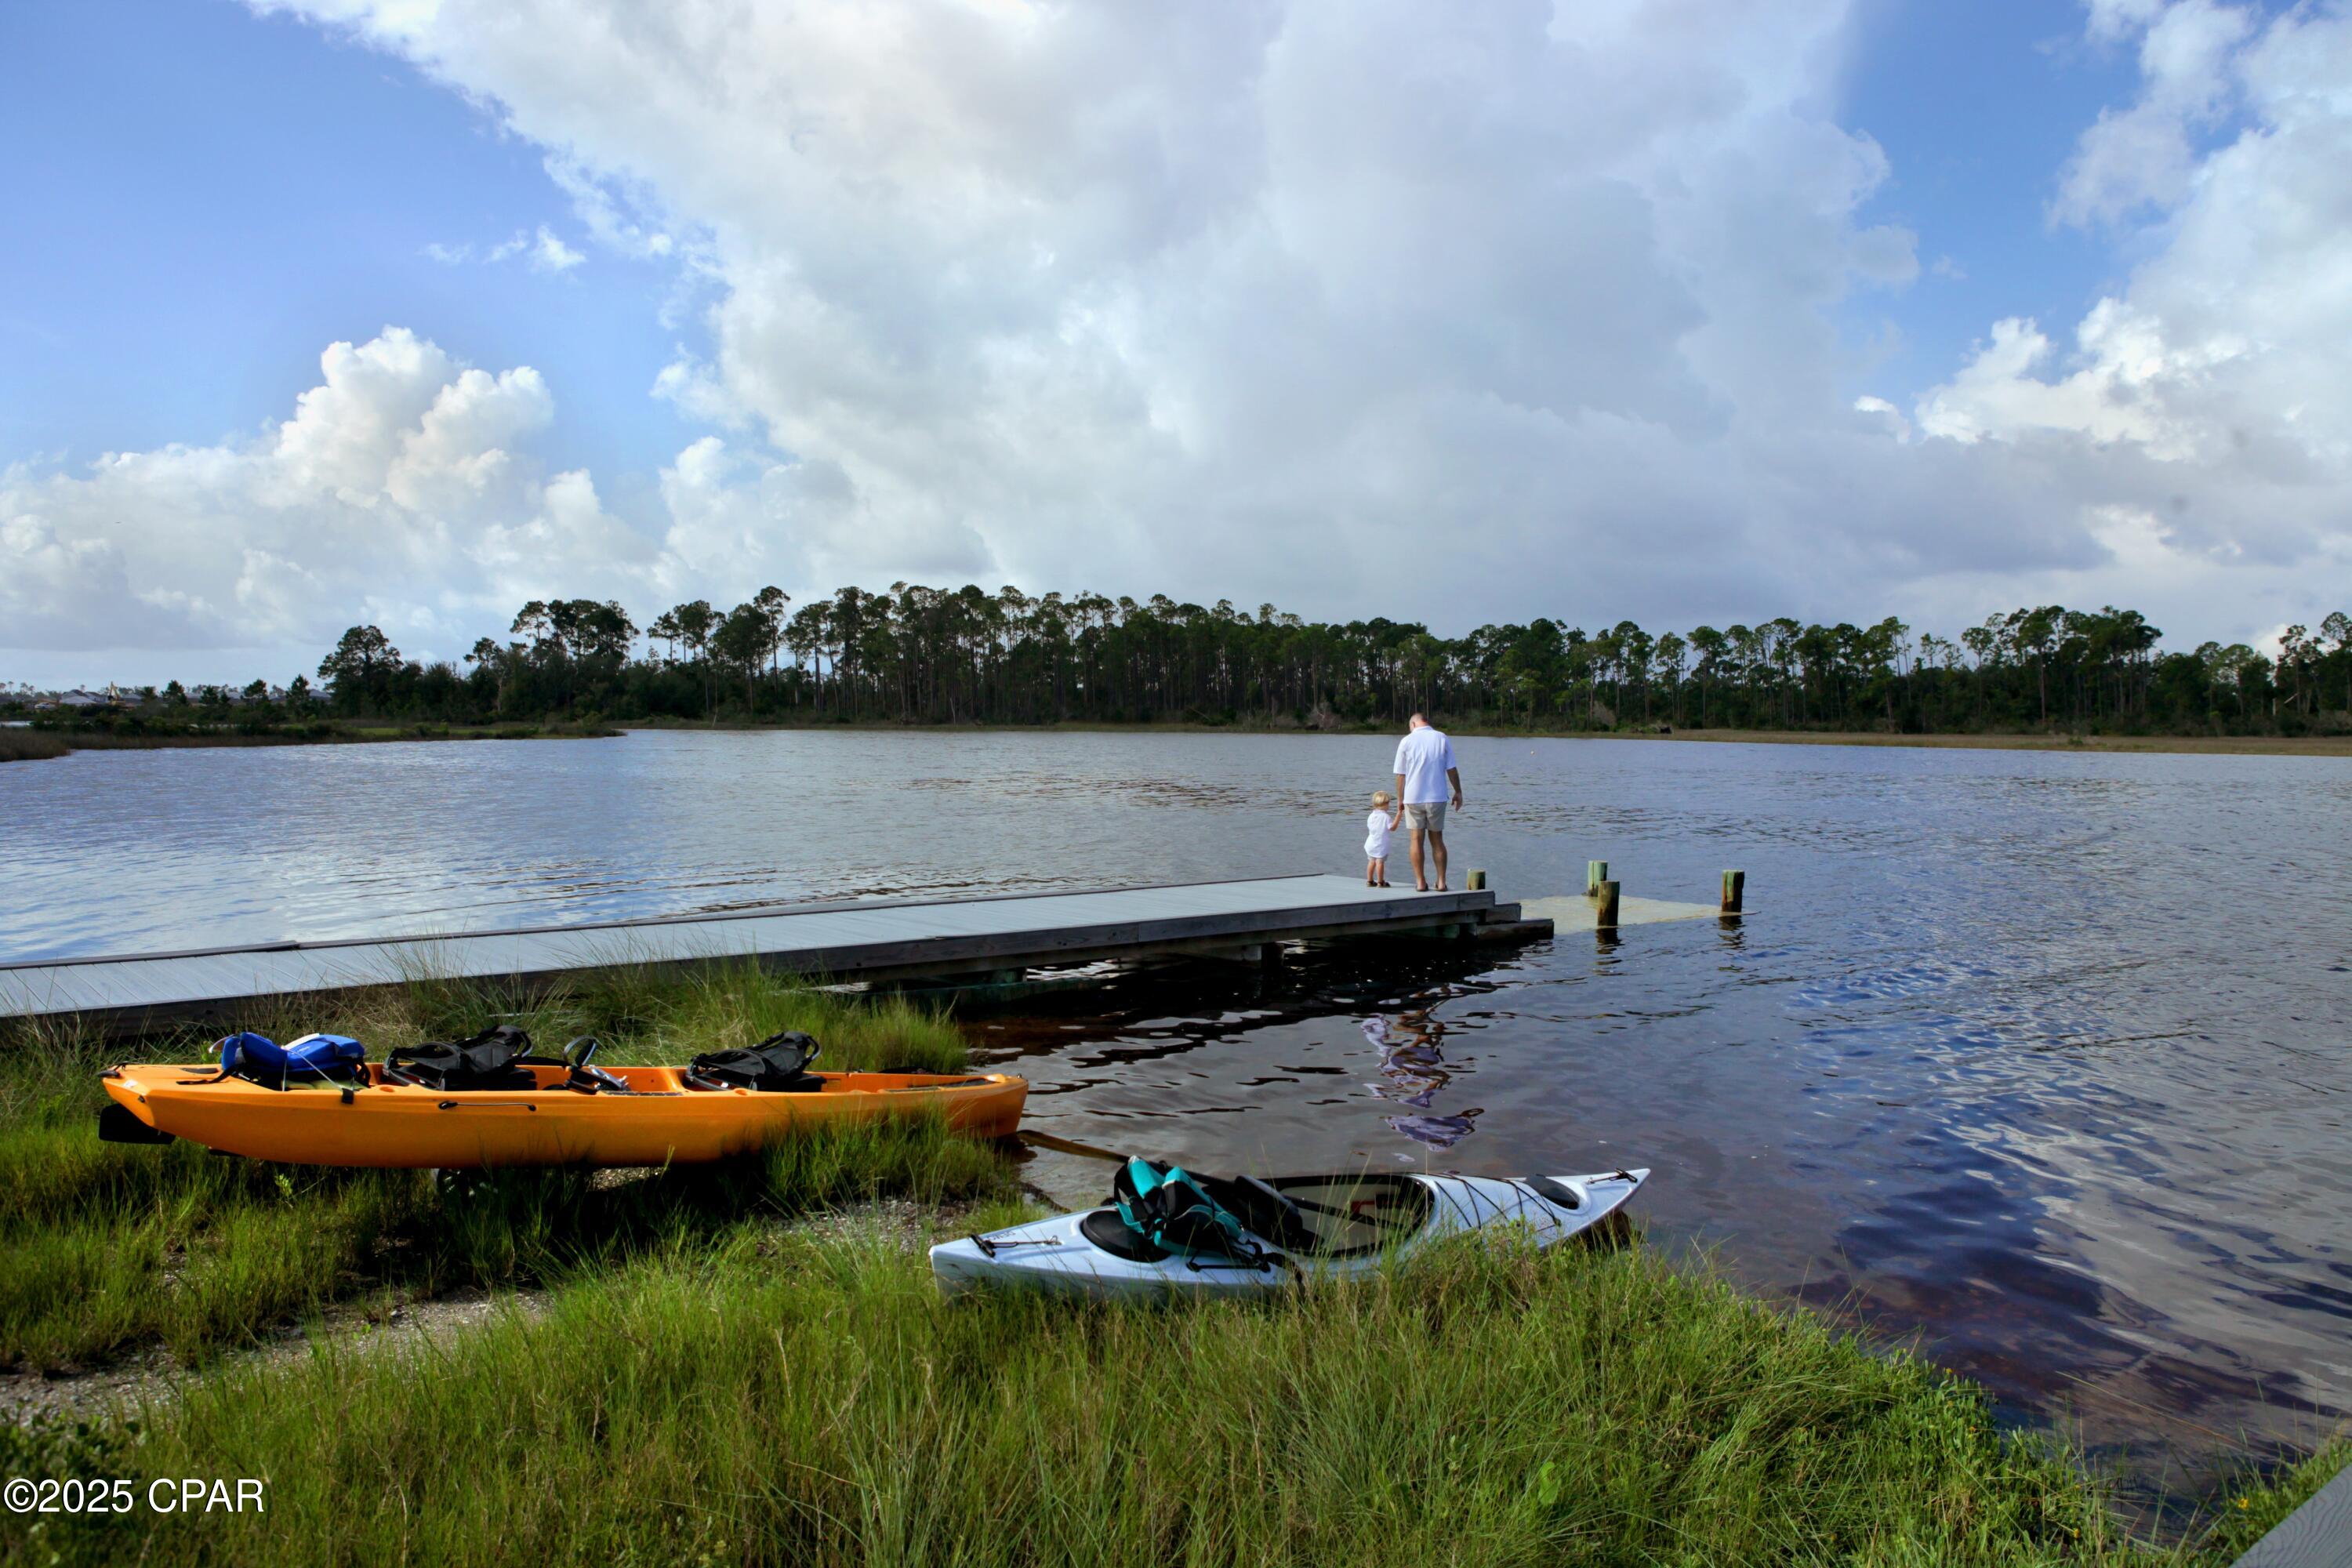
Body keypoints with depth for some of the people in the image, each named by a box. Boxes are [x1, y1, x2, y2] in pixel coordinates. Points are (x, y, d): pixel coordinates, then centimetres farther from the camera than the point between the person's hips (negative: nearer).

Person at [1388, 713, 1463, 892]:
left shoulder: (1406, 741, -1)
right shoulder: (1442, 738, 1)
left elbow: (1401, 774, 0)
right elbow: (1452, 769, 0)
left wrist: (1400, 800, 8)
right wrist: (1458, 792, 10)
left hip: (1413, 797, -1)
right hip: (1437, 797, 1)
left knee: (1416, 839, 7)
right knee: (1437, 839, 10)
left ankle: (1420, 882, 7)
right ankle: (1441, 882, 8)